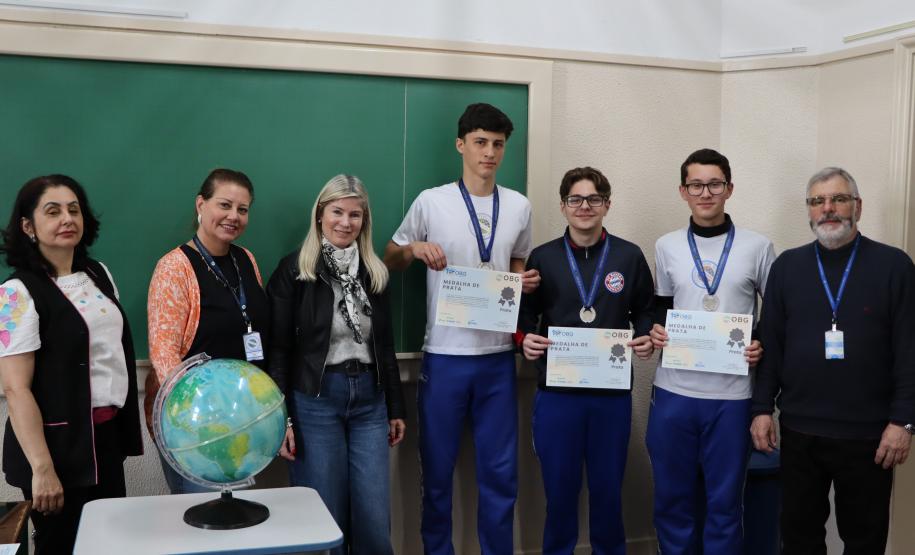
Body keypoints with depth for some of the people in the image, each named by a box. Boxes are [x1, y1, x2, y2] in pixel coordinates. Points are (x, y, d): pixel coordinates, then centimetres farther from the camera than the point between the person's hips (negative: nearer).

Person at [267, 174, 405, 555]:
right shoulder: (294, 270, -5)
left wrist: (395, 408, 13)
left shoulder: (374, 272, 9)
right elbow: (279, 349, -6)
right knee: (325, 519, 5)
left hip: (369, 400, 4)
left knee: (375, 521, 5)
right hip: (314, 401, -4)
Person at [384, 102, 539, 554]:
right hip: (445, 355, -2)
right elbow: (389, 261, 7)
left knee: (500, 471, 9)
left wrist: (526, 281, -2)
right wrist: (414, 249, -13)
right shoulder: (431, 202, -2)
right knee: (438, 470, 8)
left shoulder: (519, 206, 7)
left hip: (498, 355, 3)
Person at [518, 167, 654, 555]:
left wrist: (647, 338, -8)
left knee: (608, 489, 11)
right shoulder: (542, 257, 3)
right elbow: (524, 316, 8)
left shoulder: (629, 256, 3)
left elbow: (646, 311, 11)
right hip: (556, 393, 0)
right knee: (559, 489, 8)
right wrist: (525, 339, -12)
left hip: (613, 394, 0)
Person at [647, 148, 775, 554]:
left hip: (732, 396, -2)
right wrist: (655, 331, -3)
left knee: (724, 502, 7)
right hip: (673, 391, 2)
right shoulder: (666, 247, 7)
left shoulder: (758, 247, 1)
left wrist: (765, 345, -10)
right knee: (672, 499, 10)